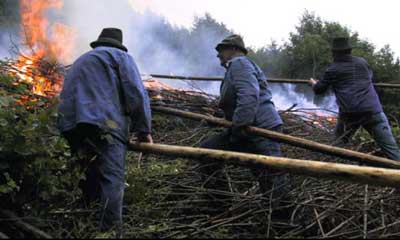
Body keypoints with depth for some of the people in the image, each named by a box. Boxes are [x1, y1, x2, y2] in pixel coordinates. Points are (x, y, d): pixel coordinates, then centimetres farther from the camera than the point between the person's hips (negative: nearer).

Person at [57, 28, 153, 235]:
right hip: (103, 122, -7)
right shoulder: (120, 56, 16)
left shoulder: (81, 61, 36)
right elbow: (137, 95, 3)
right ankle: (110, 230, -17)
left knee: (91, 173, 19)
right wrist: (143, 129, 7)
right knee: (112, 179, -10)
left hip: (69, 124, 7)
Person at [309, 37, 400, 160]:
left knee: (338, 144, 20)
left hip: (349, 113, -1)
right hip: (373, 110, 1)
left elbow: (319, 90, 18)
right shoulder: (362, 62, 15)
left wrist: (314, 84, 40)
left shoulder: (333, 69, 7)